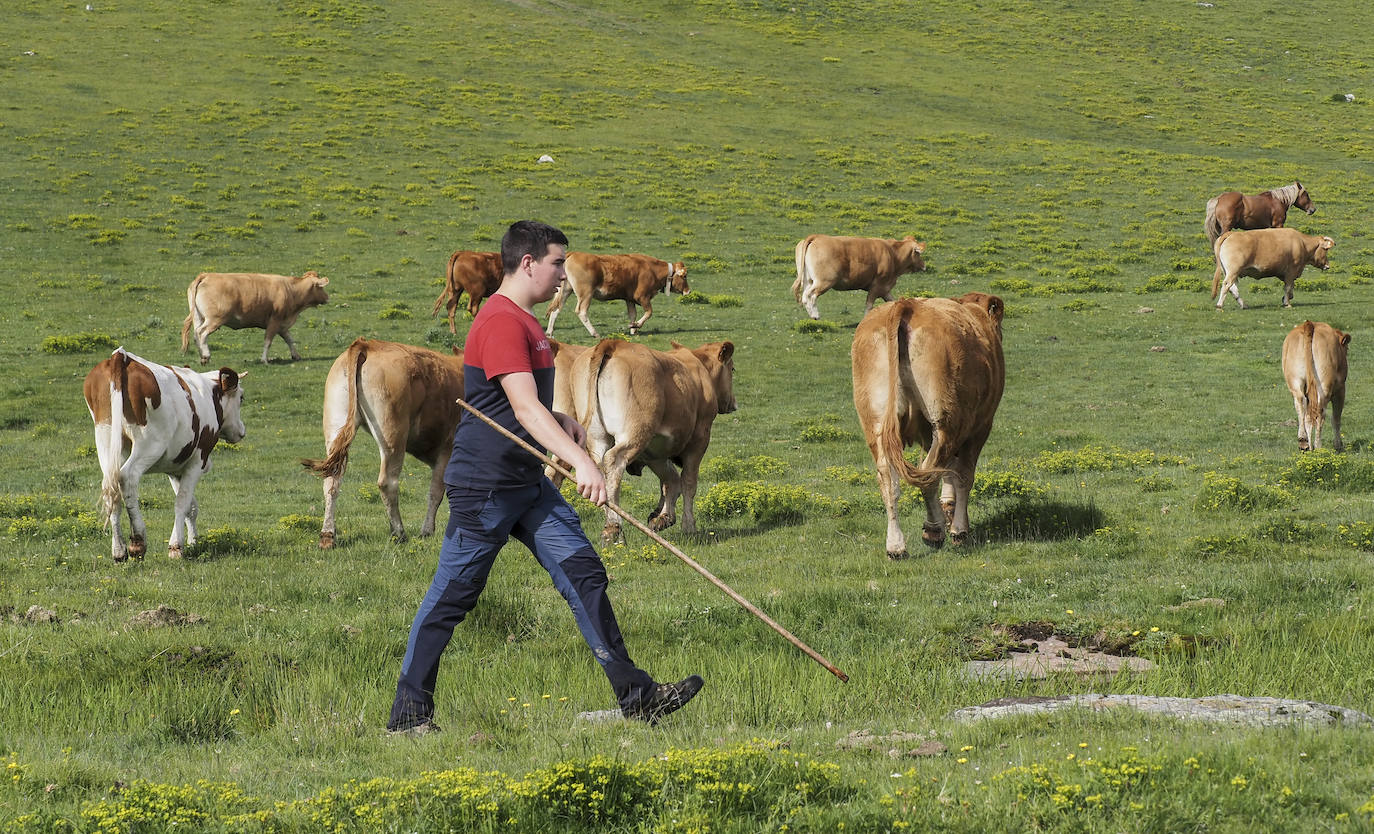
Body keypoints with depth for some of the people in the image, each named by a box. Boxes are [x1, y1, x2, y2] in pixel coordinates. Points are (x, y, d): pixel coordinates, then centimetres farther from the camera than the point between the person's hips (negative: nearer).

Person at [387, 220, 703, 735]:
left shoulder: (523, 321, 16)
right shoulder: (502, 322, -18)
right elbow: (523, 407, -28)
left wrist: (562, 422, 9)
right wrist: (580, 461, -37)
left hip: (528, 483, 10)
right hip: (485, 485, -10)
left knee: (583, 572, 3)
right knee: (452, 596, -2)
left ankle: (635, 695, 2)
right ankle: (408, 714, 7)